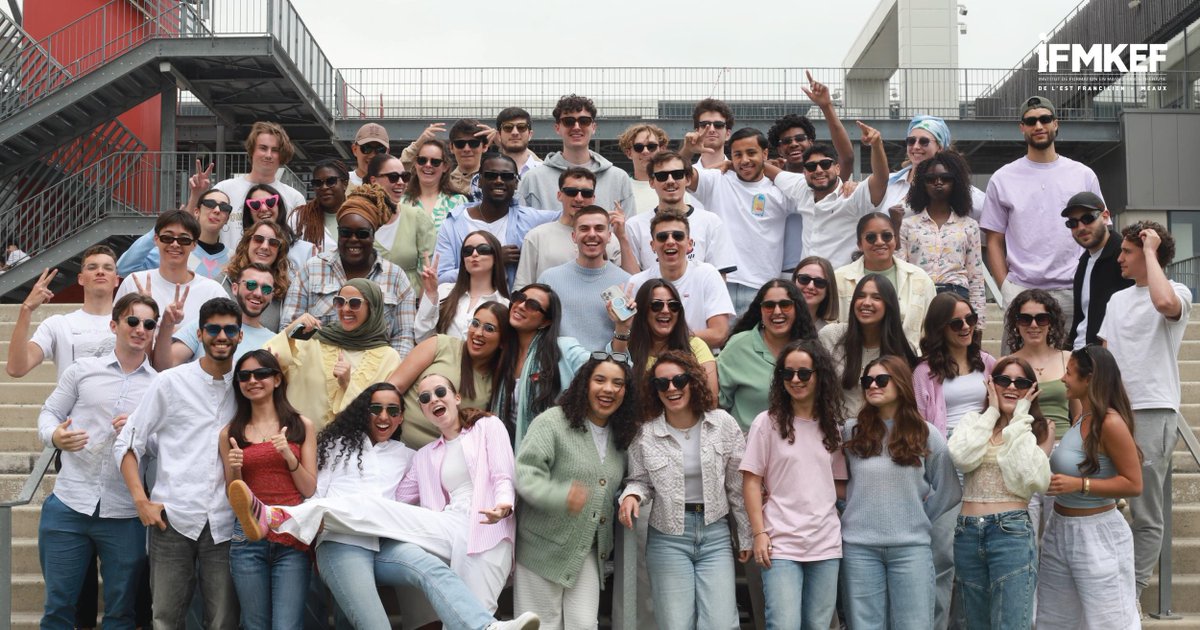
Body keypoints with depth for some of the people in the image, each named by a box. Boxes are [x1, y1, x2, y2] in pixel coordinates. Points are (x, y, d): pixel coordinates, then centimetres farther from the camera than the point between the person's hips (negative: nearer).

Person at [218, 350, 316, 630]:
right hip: (248, 536, 1)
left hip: (292, 536, -1)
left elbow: (309, 490, 4)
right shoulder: (230, 433, 9)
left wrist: (289, 456, -11)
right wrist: (234, 469, -8)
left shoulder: (301, 425, 6)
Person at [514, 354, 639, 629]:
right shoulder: (552, 421, -11)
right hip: (544, 548, -5)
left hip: (588, 552, 5)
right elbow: (525, 473, -20)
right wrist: (560, 495, -35)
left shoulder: (621, 436, 11)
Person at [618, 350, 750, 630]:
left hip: (716, 534, 1)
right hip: (668, 537, 0)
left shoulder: (723, 423, -2)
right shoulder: (645, 434, -5)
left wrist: (746, 536, 9)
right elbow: (640, 480, 9)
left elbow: (737, 486, 5)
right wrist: (631, 495, -15)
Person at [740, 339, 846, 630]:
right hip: (781, 543, -4)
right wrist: (759, 533, -9)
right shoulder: (768, 422, -1)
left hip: (826, 543, 4)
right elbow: (751, 481, -2)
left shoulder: (832, 427, 11)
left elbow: (839, 486, 16)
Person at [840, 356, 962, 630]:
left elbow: (949, 491, 9)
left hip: (911, 546, 0)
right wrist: (859, 509, 5)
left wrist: (917, 517, 8)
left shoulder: (926, 435, 3)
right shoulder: (851, 431, 5)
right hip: (859, 546, 1)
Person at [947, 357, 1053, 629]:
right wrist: (992, 412, -1)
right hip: (967, 532, 3)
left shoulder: (1040, 428, 6)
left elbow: (1032, 476, -12)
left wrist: (1020, 420, -4)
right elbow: (961, 458, -9)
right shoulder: (974, 420, 12)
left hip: (1012, 531, -3)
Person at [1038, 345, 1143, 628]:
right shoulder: (1081, 418, 6)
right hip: (1060, 530, 9)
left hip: (1096, 534, -9)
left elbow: (1134, 484, -18)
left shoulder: (1111, 423, -18)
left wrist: (1079, 485, -24)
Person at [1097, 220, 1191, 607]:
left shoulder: (1178, 293, -4)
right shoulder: (1118, 299, 17)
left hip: (1153, 412, -7)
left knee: (1145, 512, -1)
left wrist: (1150, 251, -17)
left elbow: (1164, 303, -30)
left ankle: (1132, 593, 6)